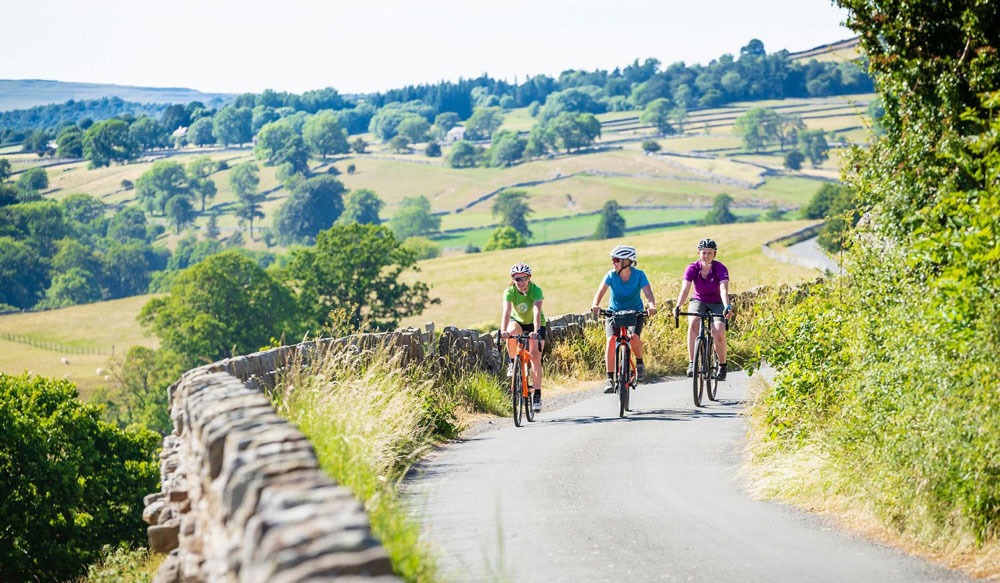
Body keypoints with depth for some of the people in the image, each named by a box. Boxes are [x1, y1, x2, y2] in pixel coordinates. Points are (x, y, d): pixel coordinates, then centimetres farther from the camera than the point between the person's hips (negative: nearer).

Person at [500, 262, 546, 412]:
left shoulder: (536, 290, -29)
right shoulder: (509, 292, -25)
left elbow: (537, 312, -42)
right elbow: (506, 312, -39)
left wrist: (536, 331, -58)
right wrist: (503, 330, -56)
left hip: (536, 324, -1)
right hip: (518, 321, 1)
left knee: (535, 358, -13)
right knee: (512, 332, -35)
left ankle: (537, 395, -9)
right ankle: (512, 362, -12)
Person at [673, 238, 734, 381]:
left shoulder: (720, 269, -18)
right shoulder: (692, 268, -15)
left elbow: (724, 290, -33)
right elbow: (685, 289, -27)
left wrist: (727, 307, -51)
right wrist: (678, 306, -44)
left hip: (717, 304, -1)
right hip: (698, 301, 1)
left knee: (719, 332, -25)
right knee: (693, 323, -32)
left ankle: (722, 365, -1)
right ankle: (692, 363, -28)